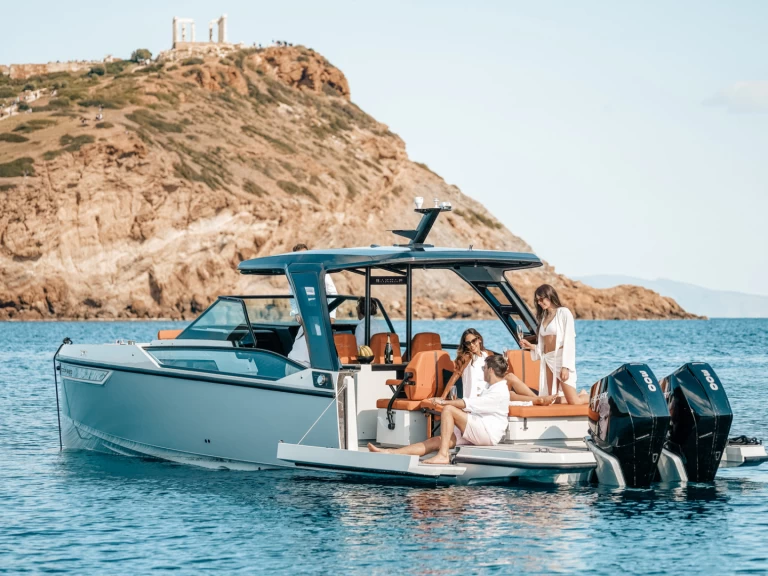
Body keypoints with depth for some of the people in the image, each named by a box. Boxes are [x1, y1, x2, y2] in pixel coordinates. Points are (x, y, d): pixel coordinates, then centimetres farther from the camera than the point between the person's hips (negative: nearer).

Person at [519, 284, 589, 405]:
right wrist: (531, 346, 0)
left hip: (561, 358, -7)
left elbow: (569, 341, -8)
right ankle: (581, 395, 23)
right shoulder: (543, 317, 18)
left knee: (574, 402, -12)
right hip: (548, 360, 7)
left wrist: (565, 366, -15)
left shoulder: (564, 313, -2)